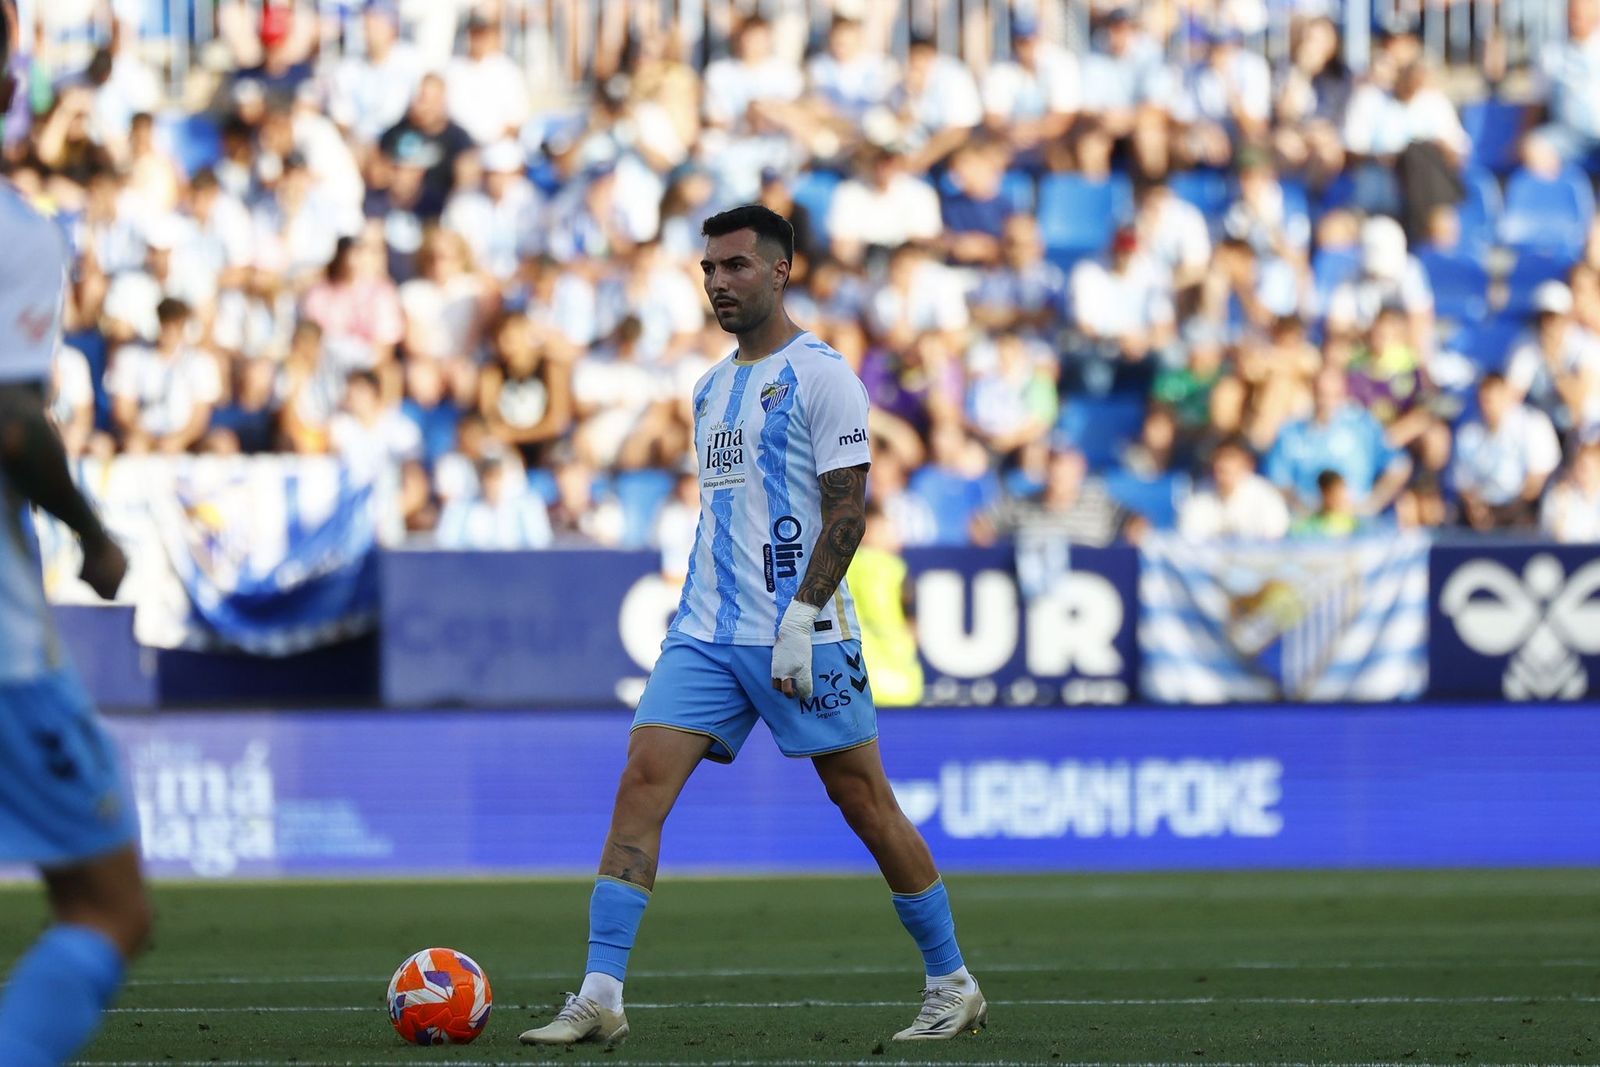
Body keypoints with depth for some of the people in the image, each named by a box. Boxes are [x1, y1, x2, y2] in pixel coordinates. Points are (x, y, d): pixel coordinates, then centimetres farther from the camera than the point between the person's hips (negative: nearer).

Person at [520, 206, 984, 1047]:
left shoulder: (820, 376, -6)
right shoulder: (711, 388, 17)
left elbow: (847, 510, -11)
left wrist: (799, 619, -19)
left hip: (802, 638, -6)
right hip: (705, 633, 6)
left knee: (865, 804, 0)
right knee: (641, 782, -9)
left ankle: (953, 986, 15)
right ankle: (599, 997, -13)